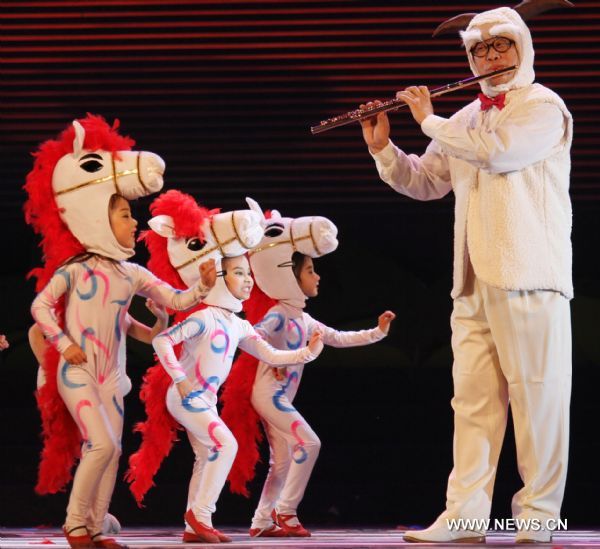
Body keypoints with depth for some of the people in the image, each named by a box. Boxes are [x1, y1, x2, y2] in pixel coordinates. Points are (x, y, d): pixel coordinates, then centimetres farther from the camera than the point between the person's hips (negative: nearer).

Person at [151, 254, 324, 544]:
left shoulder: (240, 326, 8)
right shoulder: (205, 318, -18)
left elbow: (271, 355, 10)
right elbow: (161, 340, -23)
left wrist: (307, 353, -2)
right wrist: (180, 379, -25)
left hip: (206, 401, 9)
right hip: (187, 397, -9)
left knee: (207, 459, 9)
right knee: (226, 444, -19)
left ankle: (194, 527, 14)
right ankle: (200, 512, -13)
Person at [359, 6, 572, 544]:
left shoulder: (543, 107, -2)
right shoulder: (465, 120, 19)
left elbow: (498, 151, -19)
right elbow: (424, 182, 23)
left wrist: (429, 120, -9)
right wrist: (383, 148, 6)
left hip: (528, 278, -7)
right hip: (474, 284, 7)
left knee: (537, 398, -4)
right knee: (473, 399, 3)